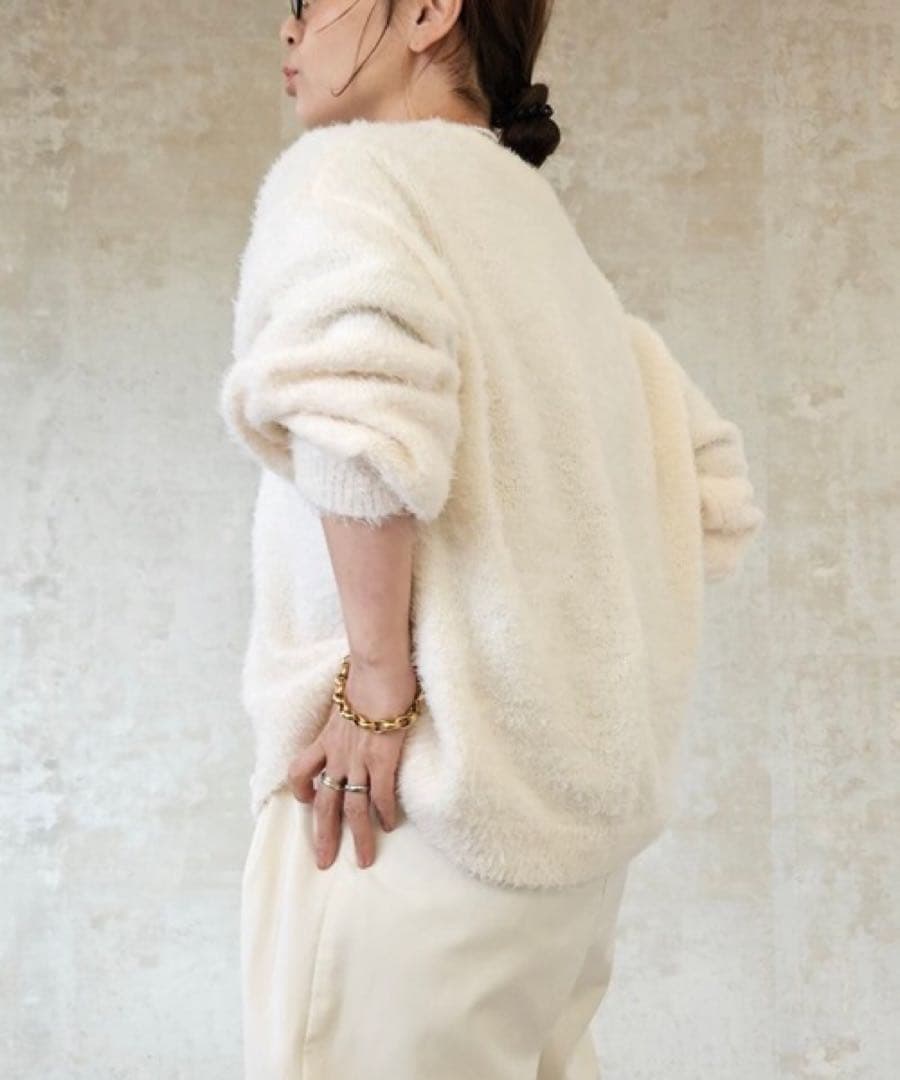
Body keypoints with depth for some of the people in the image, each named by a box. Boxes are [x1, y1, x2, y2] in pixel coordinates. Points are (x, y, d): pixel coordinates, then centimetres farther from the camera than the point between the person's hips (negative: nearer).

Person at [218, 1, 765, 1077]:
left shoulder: (347, 168, -4)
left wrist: (378, 678, -21)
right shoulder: (544, 228, 18)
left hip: (424, 807, -8)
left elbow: (361, 347, -28)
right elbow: (715, 497, 20)